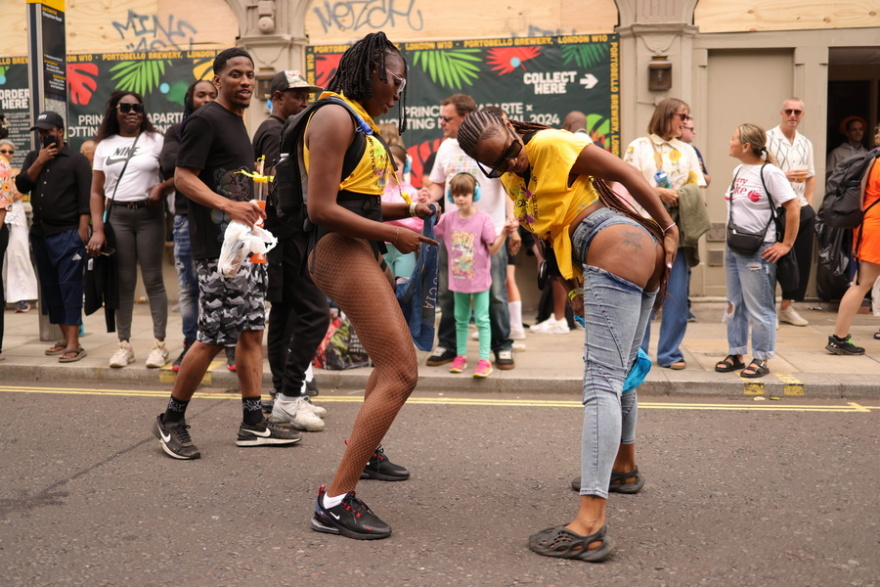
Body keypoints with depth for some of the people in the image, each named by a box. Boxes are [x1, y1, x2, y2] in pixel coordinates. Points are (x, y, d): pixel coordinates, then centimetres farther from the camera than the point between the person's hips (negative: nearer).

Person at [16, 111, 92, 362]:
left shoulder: (76, 160, -1)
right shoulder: (33, 158, 16)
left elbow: (85, 197, -6)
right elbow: (22, 186, 4)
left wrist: (83, 230, -14)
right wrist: (39, 162, -6)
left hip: (67, 234, -6)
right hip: (40, 233, 6)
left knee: (70, 287, -8)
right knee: (50, 288, 8)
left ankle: (74, 344, -11)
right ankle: (65, 338, 16)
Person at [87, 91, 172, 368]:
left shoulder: (155, 140, 4)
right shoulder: (105, 146, 10)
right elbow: (97, 192, 9)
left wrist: (162, 187, -19)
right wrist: (97, 229, 0)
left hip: (149, 214, -2)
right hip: (117, 216, 2)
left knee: (153, 280, -2)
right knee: (123, 282, 5)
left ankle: (159, 343, 2)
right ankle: (124, 344, 11)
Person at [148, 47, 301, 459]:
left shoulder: (237, 122, 19)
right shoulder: (205, 120, -9)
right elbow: (183, 178, -17)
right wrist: (228, 206, -28)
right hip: (217, 247, -9)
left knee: (252, 330, 8)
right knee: (214, 337, -7)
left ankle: (253, 423, 13)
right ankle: (171, 420, 9)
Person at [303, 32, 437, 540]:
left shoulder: (361, 122, 18)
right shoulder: (334, 117, -12)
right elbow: (322, 209, -19)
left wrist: (406, 209, 5)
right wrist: (392, 234, -14)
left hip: (364, 250, 11)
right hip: (340, 251, -11)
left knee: (395, 361, 26)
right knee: (400, 374, -17)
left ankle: (366, 452, 47)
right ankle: (336, 501, -16)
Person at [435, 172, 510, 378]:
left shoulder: (483, 219, -11)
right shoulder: (448, 218, -1)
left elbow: (493, 249, -11)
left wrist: (504, 233, -25)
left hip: (479, 278, -4)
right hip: (458, 278, 4)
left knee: (482, 320, 0)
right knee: (461, 319, 15)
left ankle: (484, 360, 4)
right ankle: (460, 356, 25)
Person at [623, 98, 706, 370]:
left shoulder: (687, 150, 17)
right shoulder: (638, 147, 7)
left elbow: (698, 187, 11)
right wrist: (658, 191, -14)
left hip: (677, 228, 3)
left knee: (677, 293, -1)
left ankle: (670, 352, 7)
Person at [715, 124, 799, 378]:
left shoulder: (769, 172, -13)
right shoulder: (738, 171, 12)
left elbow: (793, 207, -14)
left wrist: (786, 244, -13)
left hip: (758, 251, -8)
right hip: (734, 249, 8)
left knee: (759, 308, -1)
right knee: (735, 305, 13)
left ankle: (761, 359, 8)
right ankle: (735, 354, 23)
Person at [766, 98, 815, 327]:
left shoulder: (806, 144, 15)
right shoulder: (767, 139, -5)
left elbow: (811, 177, 20)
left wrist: (808, 202, 7)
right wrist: (783, 176, -22)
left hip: (800, 210, 6)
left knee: (801, 260, 8)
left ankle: (786, 307, 22)